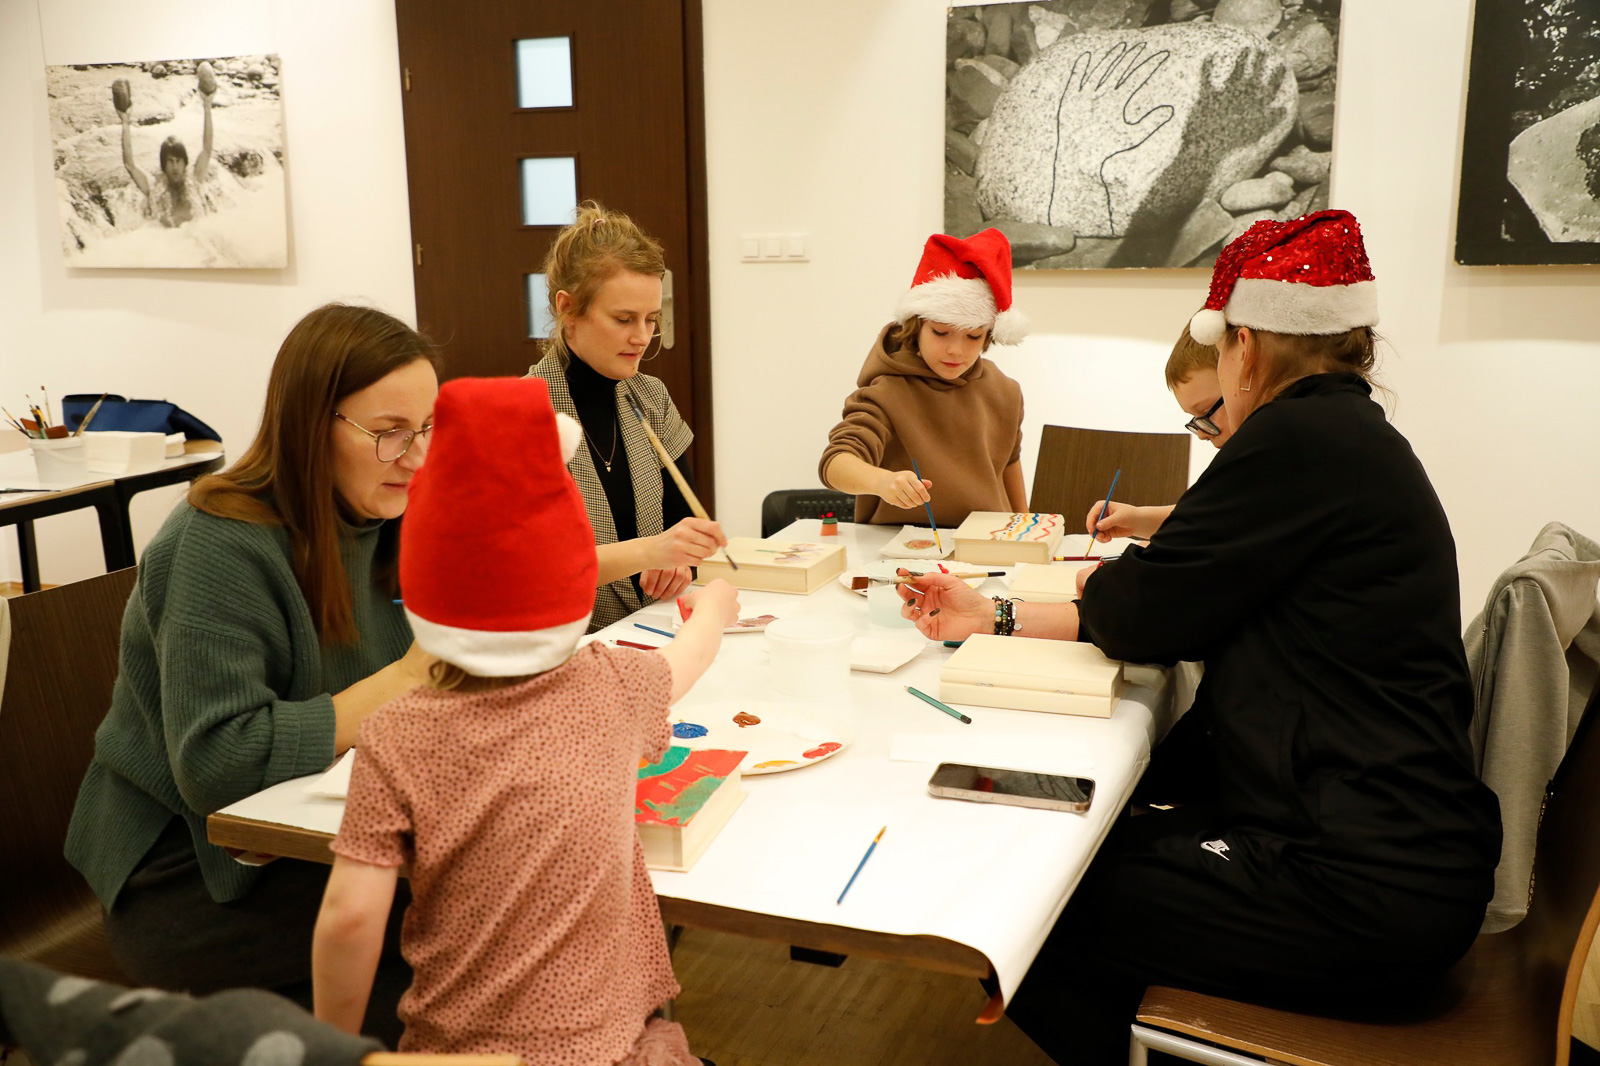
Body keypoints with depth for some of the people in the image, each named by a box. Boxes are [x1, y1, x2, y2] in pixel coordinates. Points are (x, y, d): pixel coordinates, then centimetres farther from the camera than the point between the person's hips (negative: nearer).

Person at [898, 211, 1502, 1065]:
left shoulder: (1302, 437, -18)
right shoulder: (1354, 438, 13)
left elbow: (1137, 617, -14)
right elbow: (1192, 611, 12)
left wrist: (1107, 580, 11)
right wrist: (996, 617, 11)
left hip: (1364, 897, -9)